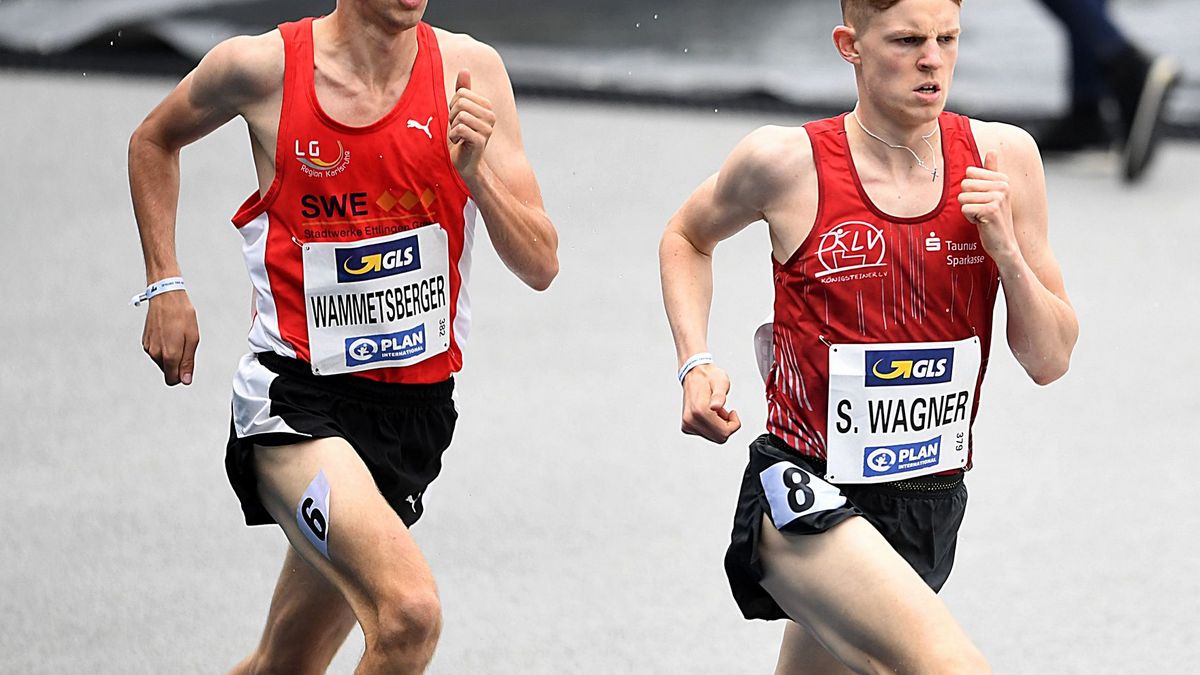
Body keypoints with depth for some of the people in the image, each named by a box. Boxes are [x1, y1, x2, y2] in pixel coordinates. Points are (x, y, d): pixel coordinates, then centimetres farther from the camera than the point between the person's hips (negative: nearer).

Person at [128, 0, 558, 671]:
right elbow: (154, 141, 14)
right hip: (298, 396, -4)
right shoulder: (261, 67, -8)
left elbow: (541, 265, -4)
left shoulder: (469, 70, -4)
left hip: (416, 408, 4)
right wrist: (165, 285, 7)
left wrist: (475, 173, -21)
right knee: (409, 614, -28)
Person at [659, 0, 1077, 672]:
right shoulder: (787, 161, -11)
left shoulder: (1002, 158, -2)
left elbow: (1050, 362, 3)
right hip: (807, 496, -5)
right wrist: (697, 364, -3)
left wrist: (1006, 250, -14)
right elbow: (688, 237, 12)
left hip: (932, 503, 5)